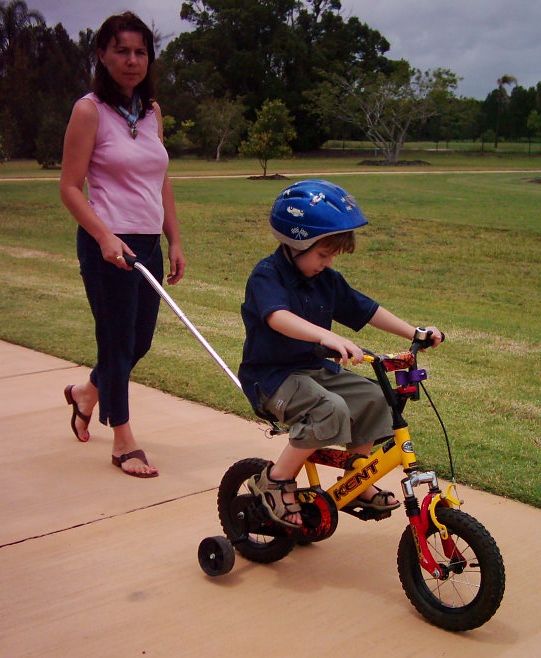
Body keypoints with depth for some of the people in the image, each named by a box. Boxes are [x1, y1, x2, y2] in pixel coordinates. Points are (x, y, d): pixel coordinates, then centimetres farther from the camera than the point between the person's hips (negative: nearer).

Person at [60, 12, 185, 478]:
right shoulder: (90, 110, -7)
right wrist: (105, 236, -22)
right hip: (108, 245, -7)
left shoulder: (151, 110, 11)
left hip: (148, 243, 7)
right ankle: (124, 441, 16)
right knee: (118, 341, -1)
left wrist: (175, 242, 11)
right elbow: (70, 187, -10)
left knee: (140, 341, 15)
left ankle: (86, 393, 44)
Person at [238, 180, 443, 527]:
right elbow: (279, 318, -38)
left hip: (314, 367, 8)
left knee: (373, 398, -5)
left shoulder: (327, 280, 7)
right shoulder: (267, 275, -18)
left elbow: (366, 310, 12)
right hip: (271, 375, -8)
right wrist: (331, 338, -53)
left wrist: (414, 332, 1)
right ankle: (274, 480, -13)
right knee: (331, 410, -31)